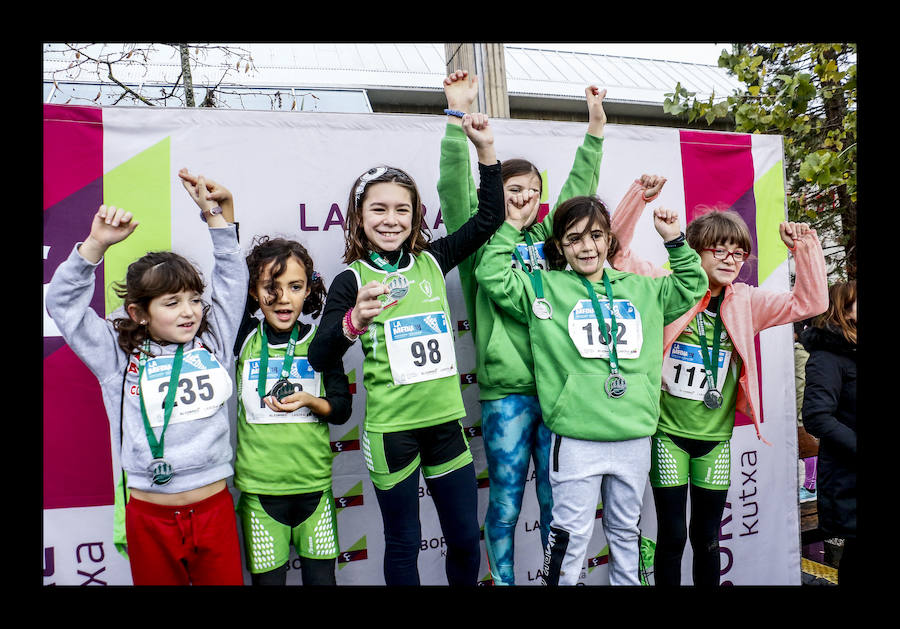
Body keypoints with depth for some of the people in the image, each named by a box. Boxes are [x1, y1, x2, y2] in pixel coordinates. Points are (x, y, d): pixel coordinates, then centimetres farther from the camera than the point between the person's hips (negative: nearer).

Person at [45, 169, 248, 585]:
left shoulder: (212, 342, 3)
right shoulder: (118, 356, 0)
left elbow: (232, 277, 8)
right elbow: (63, 303, -3)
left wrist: (215, 214, 6)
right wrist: (97, 243, -12)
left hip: (215, 508, 1)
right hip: (150, 516, -1)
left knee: (225, 580, 13)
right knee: (157, 580, 16)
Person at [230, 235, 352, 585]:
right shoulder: (244, 339, -1)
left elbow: (342, 409, 3)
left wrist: (310, 401, -15)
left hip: (314, 484, 1)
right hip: (258, 487, -1)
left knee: (321, 576, 10)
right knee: (267, 578, 9)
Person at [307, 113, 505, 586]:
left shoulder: (431, 261, 4)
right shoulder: (351, 281, -7)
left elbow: (488, 219, 10)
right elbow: (319, 358, -13)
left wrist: (485, 148, 4)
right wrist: (355, 320, -31)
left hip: (445, 421, 4)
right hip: (392, 429, -3)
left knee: (466, 538, 15)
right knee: (404, 544, 14)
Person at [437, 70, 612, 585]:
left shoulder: (546, 239, 15)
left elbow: (579, 189, 17)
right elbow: (455, 189, -10)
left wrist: (596, 125, 14)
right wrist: (460, 116, -17)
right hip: (506, 392, -3)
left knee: (556, 501, 13)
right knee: (506, 503, 8)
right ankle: (503, 580, 26)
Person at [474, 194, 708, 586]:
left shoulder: (642, 289, 12)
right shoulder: (544, 287, 1)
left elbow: (692, 286, 24)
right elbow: (492, 277, -8)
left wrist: (675, 241, 14)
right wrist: (509, 229, -4)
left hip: (635, 438, 4)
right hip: (576, 440, -4)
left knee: (626, 530, 22)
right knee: (571, 534, 3)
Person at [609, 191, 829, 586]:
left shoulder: (746, 303, 3)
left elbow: (810, 302, 0)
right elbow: (618, 251, -12)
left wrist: (805, 250, -12)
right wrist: (639, 196, -21)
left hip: (716, 439, 3)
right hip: (668, 434, -3)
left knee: (707, 537, 15)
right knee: (672, 535, 5)